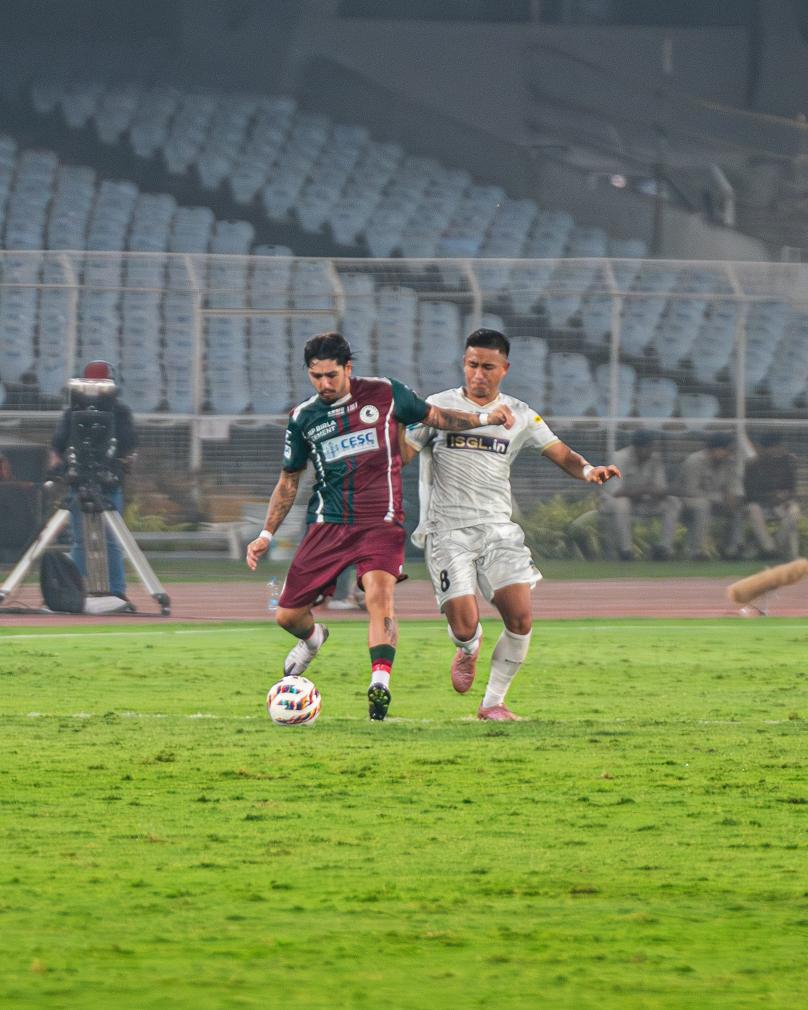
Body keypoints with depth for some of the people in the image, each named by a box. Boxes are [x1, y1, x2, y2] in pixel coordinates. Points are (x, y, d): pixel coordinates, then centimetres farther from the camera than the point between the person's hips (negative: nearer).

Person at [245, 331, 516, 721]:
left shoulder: (383, 394, 1)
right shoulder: (304, 418, 6)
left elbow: (434, 416, 14)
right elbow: (288, 481, 17)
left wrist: (484, 418, 1)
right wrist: (266, 535, 12)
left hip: (380, 523, -3)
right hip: (327, 525, 3)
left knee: (378, 592, -30)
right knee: (287, 616, 2)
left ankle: (380, 686, -37)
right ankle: (312, 638, 39)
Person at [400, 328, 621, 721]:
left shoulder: (519, 416, 9)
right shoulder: (438, 407, 3)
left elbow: (560, 453, 5)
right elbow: (399, 455, -1)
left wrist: (588, 470, -16)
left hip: (498, 527, 2)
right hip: (448, 531, -2)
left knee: (520, 619, -13)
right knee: (464, 625, -14)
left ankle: (493, 701, 5)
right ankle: (468, 649, 25)